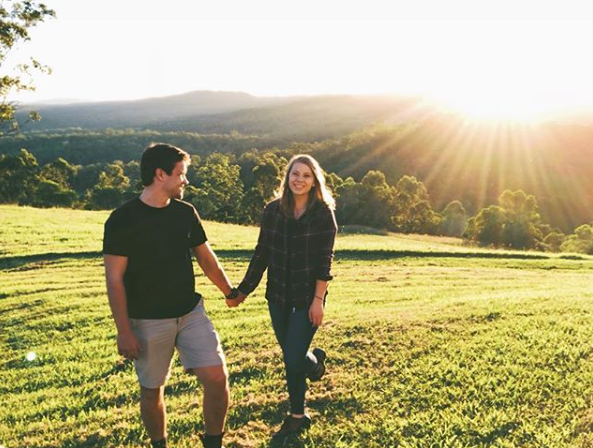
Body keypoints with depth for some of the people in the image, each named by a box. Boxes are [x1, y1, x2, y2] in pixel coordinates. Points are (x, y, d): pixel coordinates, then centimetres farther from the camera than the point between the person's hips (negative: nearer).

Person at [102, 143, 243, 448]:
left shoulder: (186, 213, 3)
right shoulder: (122, 220, -11)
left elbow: (206, 258, 15)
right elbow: (115, 280, -11)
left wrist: (229, 292, 23)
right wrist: (124, 332, -13)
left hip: (191, 312, 4)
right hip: (148, 321, -3)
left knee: (216, 377, -6)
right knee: (152, 389, 10)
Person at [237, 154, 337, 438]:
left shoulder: (323, 214, -9)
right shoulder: (273, 210, 0)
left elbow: (324, 261, -10)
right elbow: (262, 253, 5)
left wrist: (318, 300, -14)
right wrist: (244, 289, 5)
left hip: (308, 297, -4)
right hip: (278, 295, 4)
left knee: (293, 358, -5)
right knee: (290, 355, 13)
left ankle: (297, 417, 19)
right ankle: (314, 359, 50)